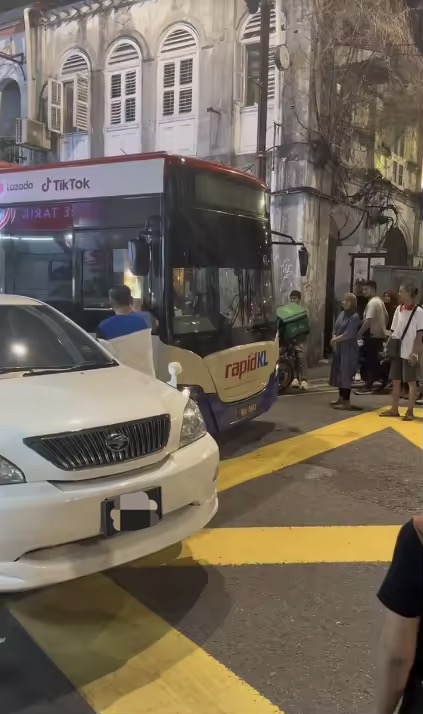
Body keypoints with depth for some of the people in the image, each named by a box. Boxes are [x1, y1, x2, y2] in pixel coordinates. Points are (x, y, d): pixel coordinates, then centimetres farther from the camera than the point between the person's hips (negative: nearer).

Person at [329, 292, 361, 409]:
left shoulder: (355, 317, -13)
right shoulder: (341, 314, 12)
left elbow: (348, 335, -19)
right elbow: (335, 329, 13)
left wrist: (334, 340, -9)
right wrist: (334, 340, -4)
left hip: (349, 349, -8)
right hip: (339, 348, 8)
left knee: (345, 374, -9)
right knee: (338, 373, 14)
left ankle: (346, 401, -6)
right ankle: (341, 398, 26)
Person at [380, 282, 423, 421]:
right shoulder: (399, 309, 8)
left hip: (409, 354, -6)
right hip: (397, 352, 6)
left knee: (411, 381, 3)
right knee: (395, 381, 10)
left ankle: (410, 411, 9)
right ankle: (394, 409, 18)